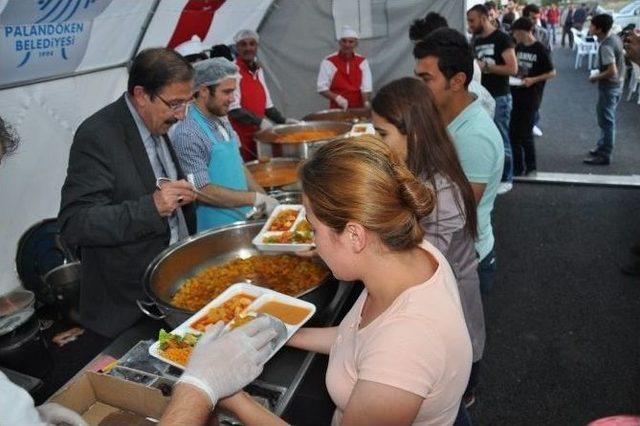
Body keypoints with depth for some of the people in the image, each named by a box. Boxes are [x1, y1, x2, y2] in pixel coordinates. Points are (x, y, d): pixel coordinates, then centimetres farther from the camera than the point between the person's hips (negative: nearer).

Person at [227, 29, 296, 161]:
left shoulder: (258, 70, 13)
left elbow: (266, 104, 18)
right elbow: (233, 110, -18)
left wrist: (284, 121, 6)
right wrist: (259, 121, -24)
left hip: (258, 134, 7)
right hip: (240, 137, -7)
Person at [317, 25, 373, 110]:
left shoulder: (362, 62, 4)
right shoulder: (328, 62, -4)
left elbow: (366, 87, -3)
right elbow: (322, 88, -7)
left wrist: (366, 103, -21)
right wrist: (337, 98, -22)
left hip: (358, 109, 2)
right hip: (337, 109, -2)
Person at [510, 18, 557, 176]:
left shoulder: (540, 49, -7)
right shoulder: (518, 47, 10)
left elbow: (552, 73, -6)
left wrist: (533, 80, -18)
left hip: (531, 97, -6)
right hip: (515, 94, 6)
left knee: (525, 133, -2)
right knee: (513, 133, 6)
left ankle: (530, 167, 14)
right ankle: (518, 167, 18)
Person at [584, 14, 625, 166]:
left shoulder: (606, 46, -26)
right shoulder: (615, 37, 3)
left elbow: (612, 71, -30)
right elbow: (623, 53, 20)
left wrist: (596, 78, -14)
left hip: (609, 86, -10)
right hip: (617, 84, 10)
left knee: (606, 121, -1)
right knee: (606, 119, 20)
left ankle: (604, 155, 7)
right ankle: (603, 146, 33)